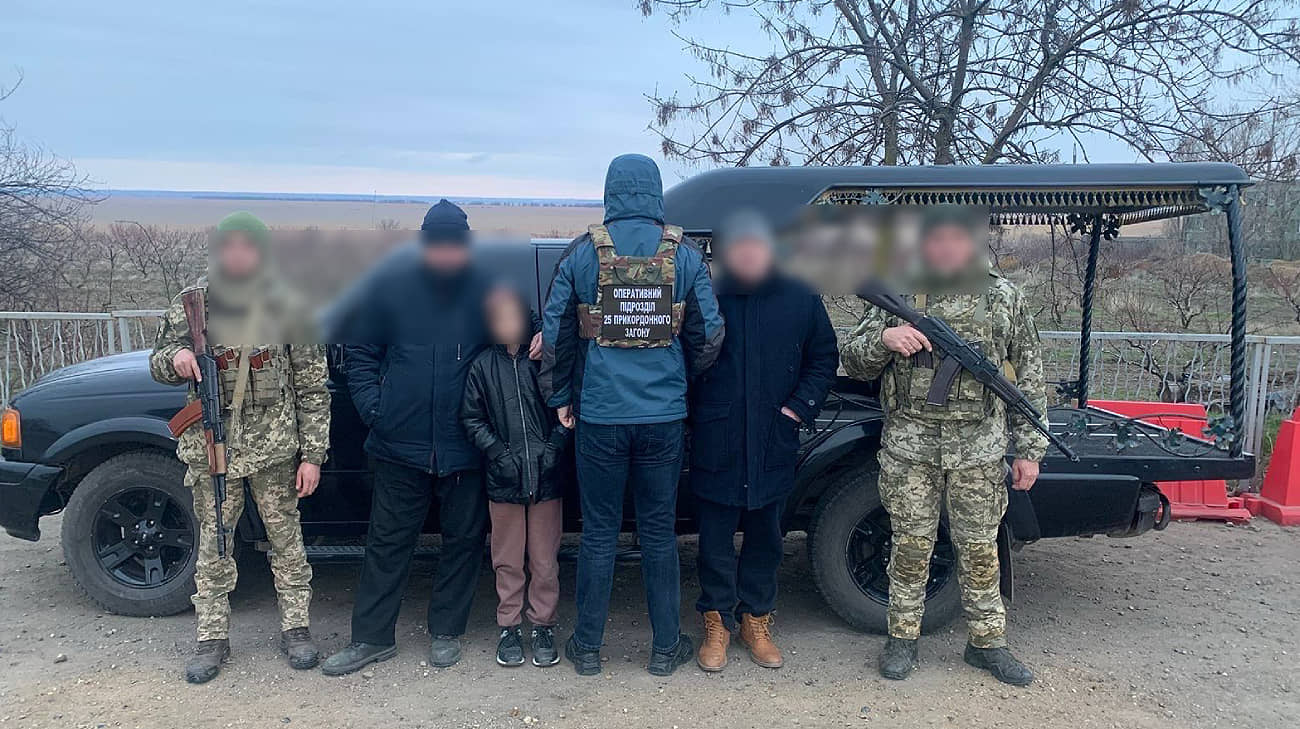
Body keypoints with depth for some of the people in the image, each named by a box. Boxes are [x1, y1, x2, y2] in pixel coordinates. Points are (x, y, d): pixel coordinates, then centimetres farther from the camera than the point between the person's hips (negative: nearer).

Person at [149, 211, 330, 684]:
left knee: (286, 541, 7)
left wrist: (312, 454, -4)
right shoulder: (193, 303, 3)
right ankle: (212, 638, 24)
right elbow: (158, 364, 10)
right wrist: (175, 357, -17)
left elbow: (312, 387, 0)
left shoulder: (285, 307, -1)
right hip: (211, 446, 1)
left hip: (274, 448, -1)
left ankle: (295, 628, 22)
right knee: (213, 546, 10)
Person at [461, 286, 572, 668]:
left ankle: (543, 626, 22)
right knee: (508, 561, 11)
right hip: (504, 480, 1)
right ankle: (509, 627, 25)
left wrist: (554, 448, -9)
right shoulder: (482, 365, 1)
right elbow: (471, 419, 4)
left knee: (545, 560, 8)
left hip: (547, 478, -1)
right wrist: (499, 454, -7)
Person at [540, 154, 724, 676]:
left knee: (599, 532, 10)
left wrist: (559, 396, 11)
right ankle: (666, 647, 23)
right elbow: (709, 335, 1)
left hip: (599, 416, 0)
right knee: (659, 532, 12)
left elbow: (556, 332, -1)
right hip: (663, 416, 1)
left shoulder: (583, 253, -3)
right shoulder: (685, 255, -1)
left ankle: (587, 647, 22)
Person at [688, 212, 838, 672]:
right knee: (715, 539, 8)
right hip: (716, 445, -2)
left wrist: (800, 407, 1)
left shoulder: (801, 300, 2)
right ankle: (716, 621, 24)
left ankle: (756, 618, 30)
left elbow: (824, 358, 10)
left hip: (774, 446, 2)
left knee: (765, 538, 14)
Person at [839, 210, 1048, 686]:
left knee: (979, 550, 9)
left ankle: (987, 642, 25)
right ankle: (903, 638, 22)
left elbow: (1029, 376, 8)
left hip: (979, 450, 1)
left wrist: (1029, 449, 5)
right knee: (911, 545, 7)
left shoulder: (1004, 297, 6)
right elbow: (851, 361, 4)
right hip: (909, 446, 0)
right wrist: (883, 339, -18)